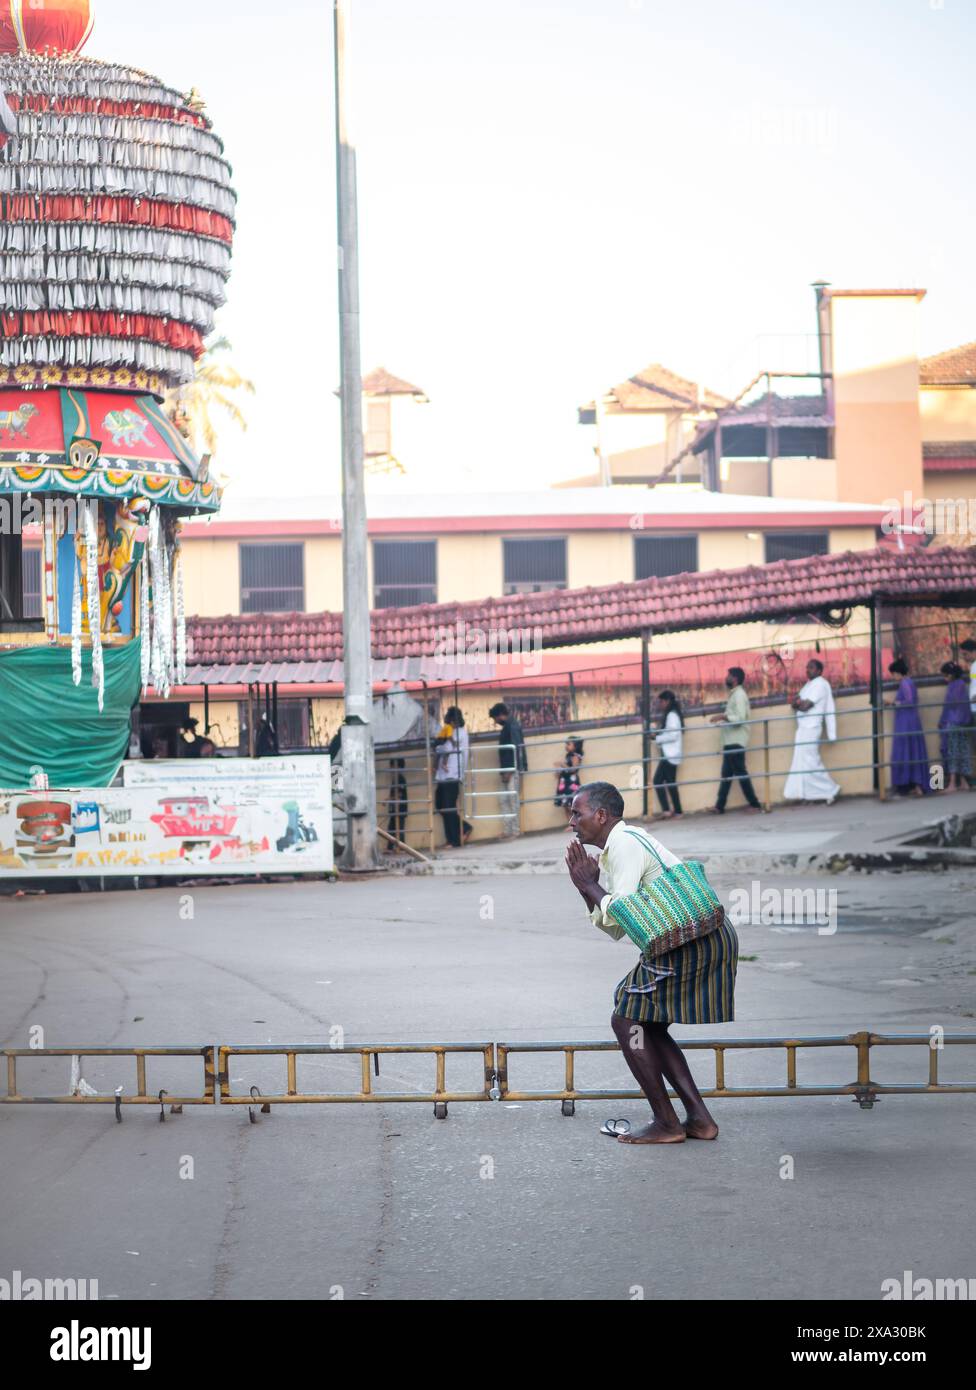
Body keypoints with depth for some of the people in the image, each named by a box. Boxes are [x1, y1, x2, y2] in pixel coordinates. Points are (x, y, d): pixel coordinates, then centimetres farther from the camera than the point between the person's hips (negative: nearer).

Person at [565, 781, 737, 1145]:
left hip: (691, 945, -10)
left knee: (627, 1019, -4)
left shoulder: (624, 844, -10)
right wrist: (587, 889, 12)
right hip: (707, 939, 10)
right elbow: (615, 929, 21)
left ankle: (666, 1123, -2)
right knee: (647, 1025, 18)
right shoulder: (612, 851, 21)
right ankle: (699, 1119, 14)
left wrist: (590, 885, -2)